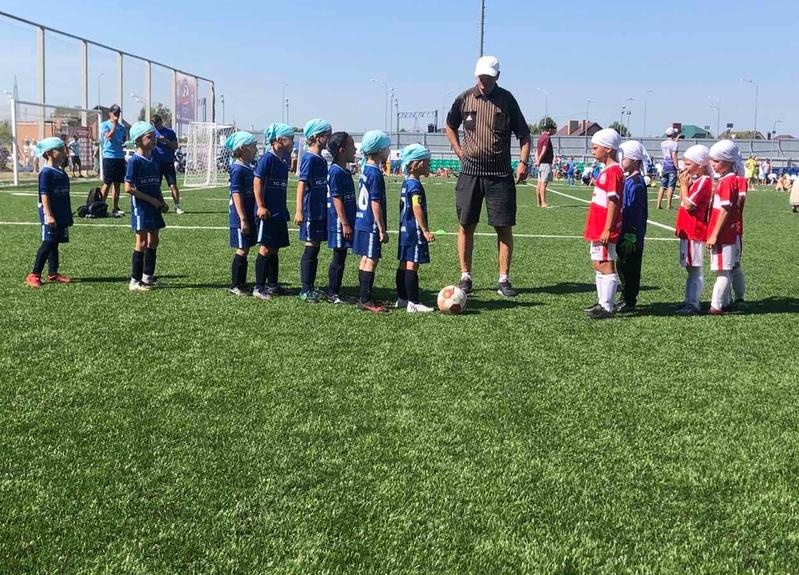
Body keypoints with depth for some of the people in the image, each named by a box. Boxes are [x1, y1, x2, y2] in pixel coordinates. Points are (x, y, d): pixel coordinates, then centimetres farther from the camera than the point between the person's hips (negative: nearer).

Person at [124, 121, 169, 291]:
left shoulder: (153, 160, 10)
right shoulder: (135, 161, -13)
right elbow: (128, 188, -18)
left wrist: (162, 202, 5)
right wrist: (151, 199, -17)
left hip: (153, 207, 8)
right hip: (140, 207, -8)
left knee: (153, 241, 13)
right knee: (142, 242, -4)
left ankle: (148, 277, 24)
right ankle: (135, 281, 4)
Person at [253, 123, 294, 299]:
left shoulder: (283, 161, 13)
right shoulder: (267, 158, -12)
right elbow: (257, 182, -15)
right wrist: (261, 206, -20)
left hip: (279, 213, 9)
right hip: (267, 212, -9)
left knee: (275, 249, 13)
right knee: (265, 248, -6)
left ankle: (272, 284, 21)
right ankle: (259, 287, 0)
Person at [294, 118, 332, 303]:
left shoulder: (321, 159, 13)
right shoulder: (309, 158, -13)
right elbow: (301, 184, -18)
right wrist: (299, 211, -23)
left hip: (321, 211, 8)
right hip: (311, 211, -8)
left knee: (315, 248, 12)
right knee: (311, 248, -4)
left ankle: (311, 287, 21)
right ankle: (305, 290, 3)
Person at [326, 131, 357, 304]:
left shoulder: (345, 172, 14)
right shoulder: (336, 172, -15)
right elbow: (336, 199, -18)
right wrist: (344, 224, -19)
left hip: (347, 221, 9)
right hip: (339, 223, -9)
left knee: (341, 257, 12)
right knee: (338, 258, -2)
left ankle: (336, 292, 19)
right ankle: (332, 294, 6)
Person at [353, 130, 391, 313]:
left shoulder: (365, 170, 11)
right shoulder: (375, 173, -16)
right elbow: (375, 203, -18)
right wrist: (382, 229, -16)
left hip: (362, 222, 10)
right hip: (372, 224, -9)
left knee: (365, 258, 14)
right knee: (372, 259, -5)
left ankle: (363, 297, 21)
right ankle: (366, 300, -3)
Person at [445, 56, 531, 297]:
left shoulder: (507, 99, 1)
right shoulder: (464, 98, 5)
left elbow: (523, 134, 4)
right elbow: (450, 127, 20)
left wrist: (523, 162, -8)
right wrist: (459, 152, 8)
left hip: (500, 173, -1)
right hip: (470, 171, 1)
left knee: (504, 227, -2)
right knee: (466, 225, 3)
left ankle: (504, 279, 6)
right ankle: (465, 277, 13)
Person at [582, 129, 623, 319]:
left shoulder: (613, 171, -15)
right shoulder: (606, 170, 15)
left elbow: (613, 202, -20)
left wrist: (607, 229, -22)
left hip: (605, 231, -10)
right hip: (597, 229, 10)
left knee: (606, 266, -6)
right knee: (598, 265, 16)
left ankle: (607, 308, -2)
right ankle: (602, 303, 25)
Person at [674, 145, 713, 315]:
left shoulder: (703, 182, -16)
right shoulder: (695, 180, 13)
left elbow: (688, 205, -21)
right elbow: (683, 202, 14)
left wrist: (684, 185, -11)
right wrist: (684, 184, 3)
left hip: (695, 232, -10)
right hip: (688, 231, 10)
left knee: (695, 269, -4)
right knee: (691, 268, 14)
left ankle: (693, 304, 0)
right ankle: (690, 301, 21)